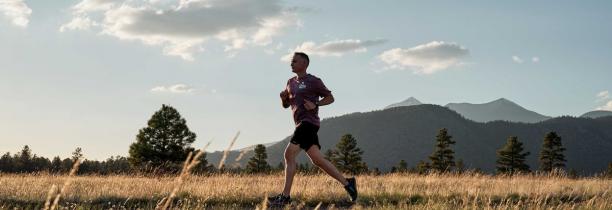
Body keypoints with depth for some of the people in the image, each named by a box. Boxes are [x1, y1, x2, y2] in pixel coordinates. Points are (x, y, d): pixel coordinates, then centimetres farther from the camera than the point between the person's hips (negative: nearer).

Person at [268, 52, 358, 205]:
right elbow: (285, 105, 24)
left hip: (309, 122, -8)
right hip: (301, 124, 8)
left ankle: (285, 196, -14)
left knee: (289, 154, -15)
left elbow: (330, 98, 2)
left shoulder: (313, 81, -2)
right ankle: (347, 183, 9)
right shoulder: (291, 82, 21)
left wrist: (315, 104, -13)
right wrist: (283, 98, 2)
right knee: (317, 160, 4)